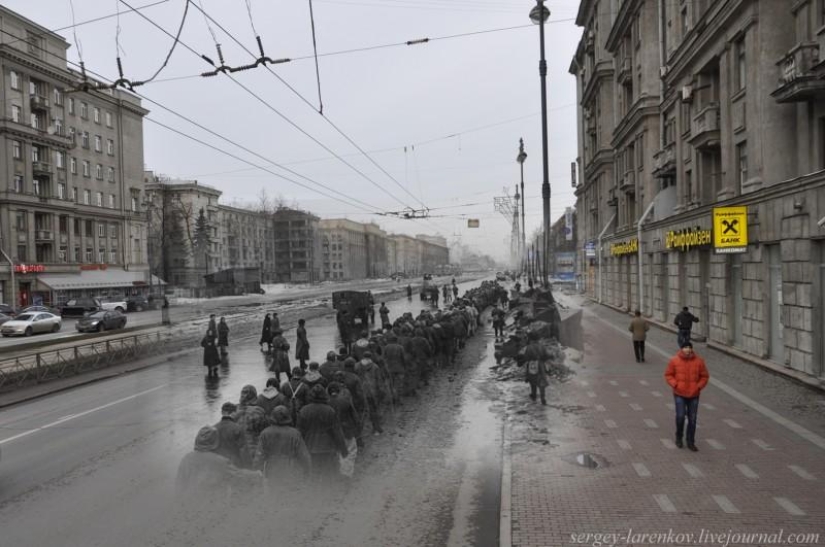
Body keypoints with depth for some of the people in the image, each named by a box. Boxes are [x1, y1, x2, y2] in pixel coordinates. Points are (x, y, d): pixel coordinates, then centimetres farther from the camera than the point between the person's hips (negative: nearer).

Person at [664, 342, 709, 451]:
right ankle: (678, 438, 15)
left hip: (694, 395, 2)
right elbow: (668, 375, 1)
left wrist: (699, 386, -7)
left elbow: (704, 376, 6)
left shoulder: (698, 361, -2)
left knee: (692, 419, 6)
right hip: (679, 394, -2)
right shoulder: (675, 360, -5)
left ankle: (691, 442, 19)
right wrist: (675, 384, -12)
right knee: (680, 416, -8)